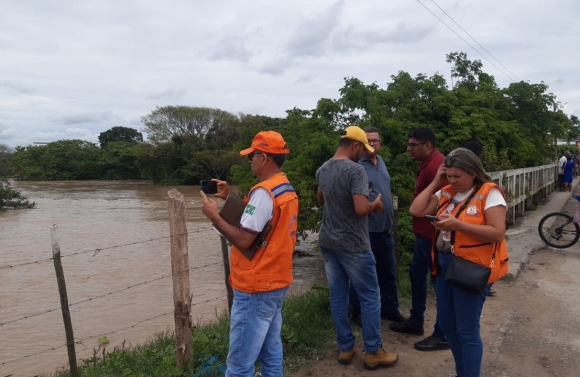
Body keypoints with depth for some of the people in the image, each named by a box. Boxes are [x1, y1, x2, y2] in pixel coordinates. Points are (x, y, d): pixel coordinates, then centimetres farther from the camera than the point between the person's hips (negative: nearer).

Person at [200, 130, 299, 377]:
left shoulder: (264, 192, -20)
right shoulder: (287, 189, 9)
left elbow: (243, 240, -22)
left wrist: (214, 216, -11)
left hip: (256, 288, -10)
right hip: (277, 282, 10)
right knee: (271, 353, 19)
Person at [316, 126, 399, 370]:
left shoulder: (322, 170, 6)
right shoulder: (356, 170, -18)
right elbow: (361, 209, -26)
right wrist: (376, 204, -6)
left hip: (328, 242, 7)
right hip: (353, 245, -7)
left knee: (337, 296, 13)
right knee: (369, 297, 6)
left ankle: (345, 348, 23)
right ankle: (373, 352, 15)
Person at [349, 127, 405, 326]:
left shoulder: (380, 161, 11)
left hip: (385, 228, 8)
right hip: (365, 229, -8)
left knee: (388, 271, 17)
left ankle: (390, 309, 33)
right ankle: (358, 312, 21)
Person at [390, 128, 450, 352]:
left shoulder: (436, 166, -21)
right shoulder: (427, 163, 13)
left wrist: (437, 236, -23)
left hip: (433, 235, -11)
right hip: (423, 233, 11)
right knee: (416, 275, 19)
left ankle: (442, 336, 13)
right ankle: (416, 322, 34)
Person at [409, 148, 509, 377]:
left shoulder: (489, 193, -11)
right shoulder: (446, 193, 7)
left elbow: (498, 233, -19)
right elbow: (416, 211, 1)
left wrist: (457, 224, -25)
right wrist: (435, 183, -1)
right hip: (445, 264, 7)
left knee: (467, 329, 4)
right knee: (447, 324, 17)